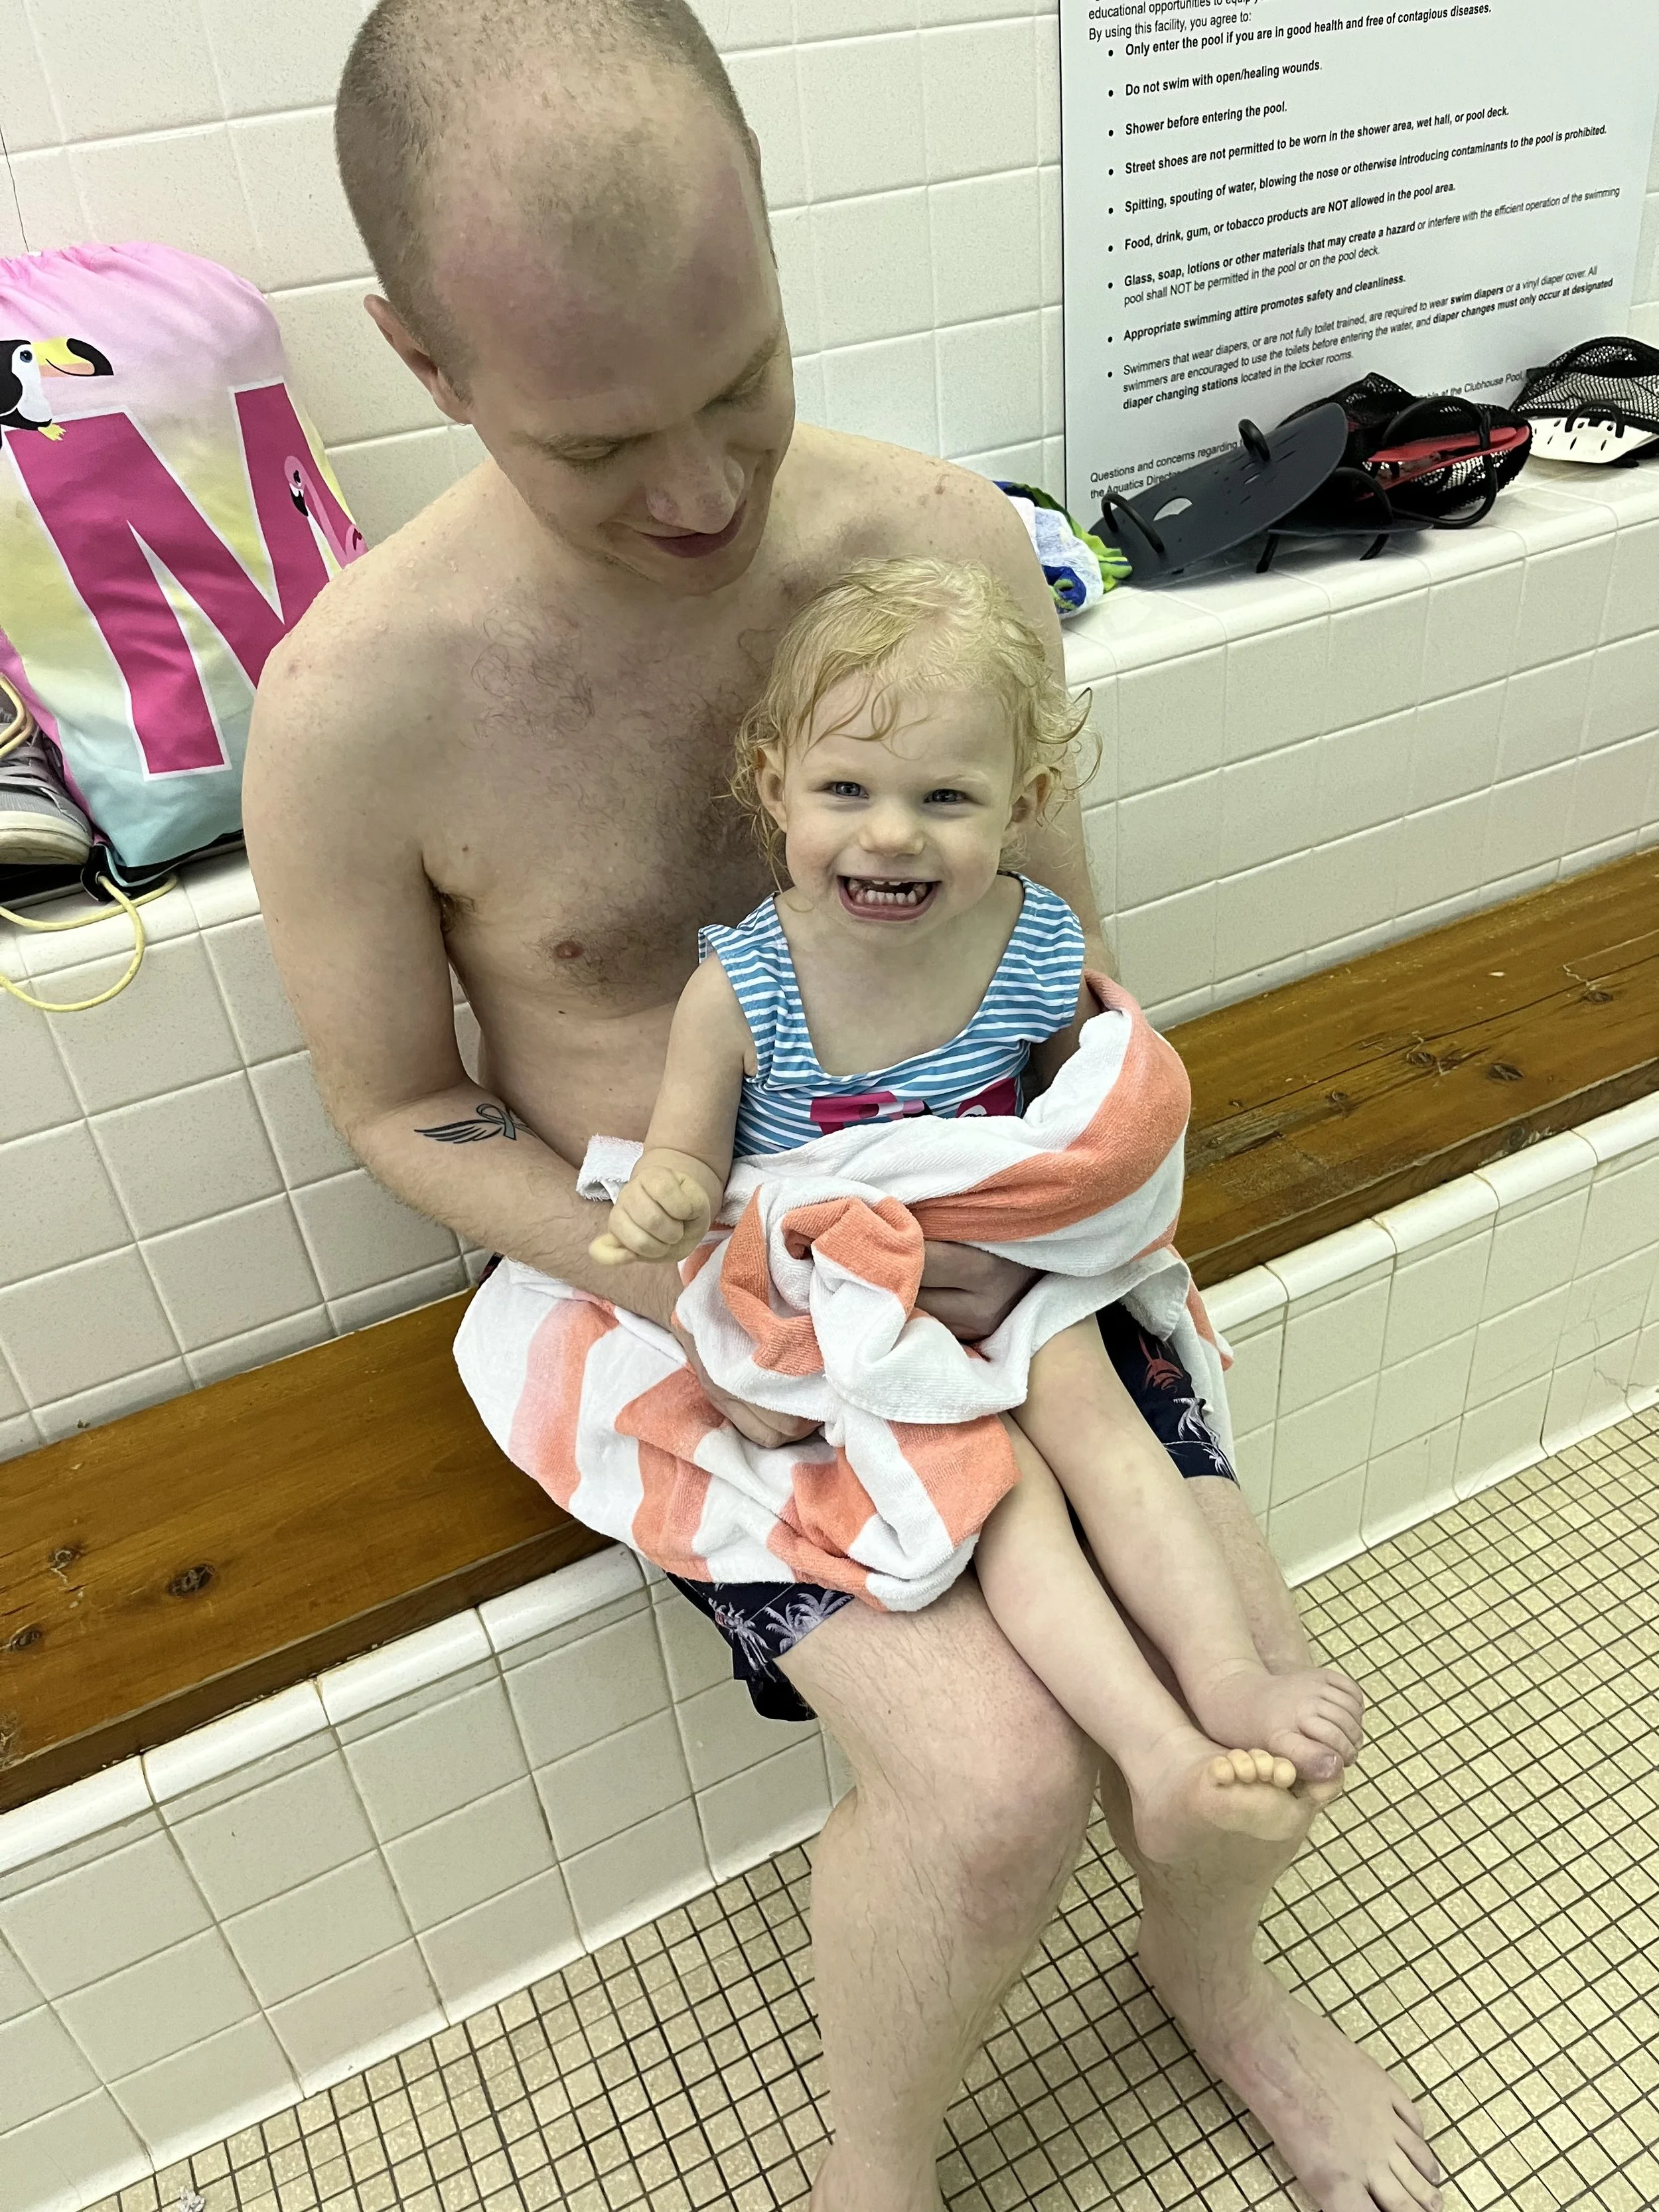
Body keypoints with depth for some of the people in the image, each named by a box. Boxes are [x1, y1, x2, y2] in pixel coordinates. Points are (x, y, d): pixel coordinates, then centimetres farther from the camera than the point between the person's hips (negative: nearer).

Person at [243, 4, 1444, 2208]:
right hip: (678, 1291, -3)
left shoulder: (951, 541, -9)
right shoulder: (359, 706, -18)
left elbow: (1060, 937, 3)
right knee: (992, 1774, -20)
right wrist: (697, 1304, -17)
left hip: (978, 1236, 4)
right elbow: (401, 1111, -5)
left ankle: (1207, 1964, 37)